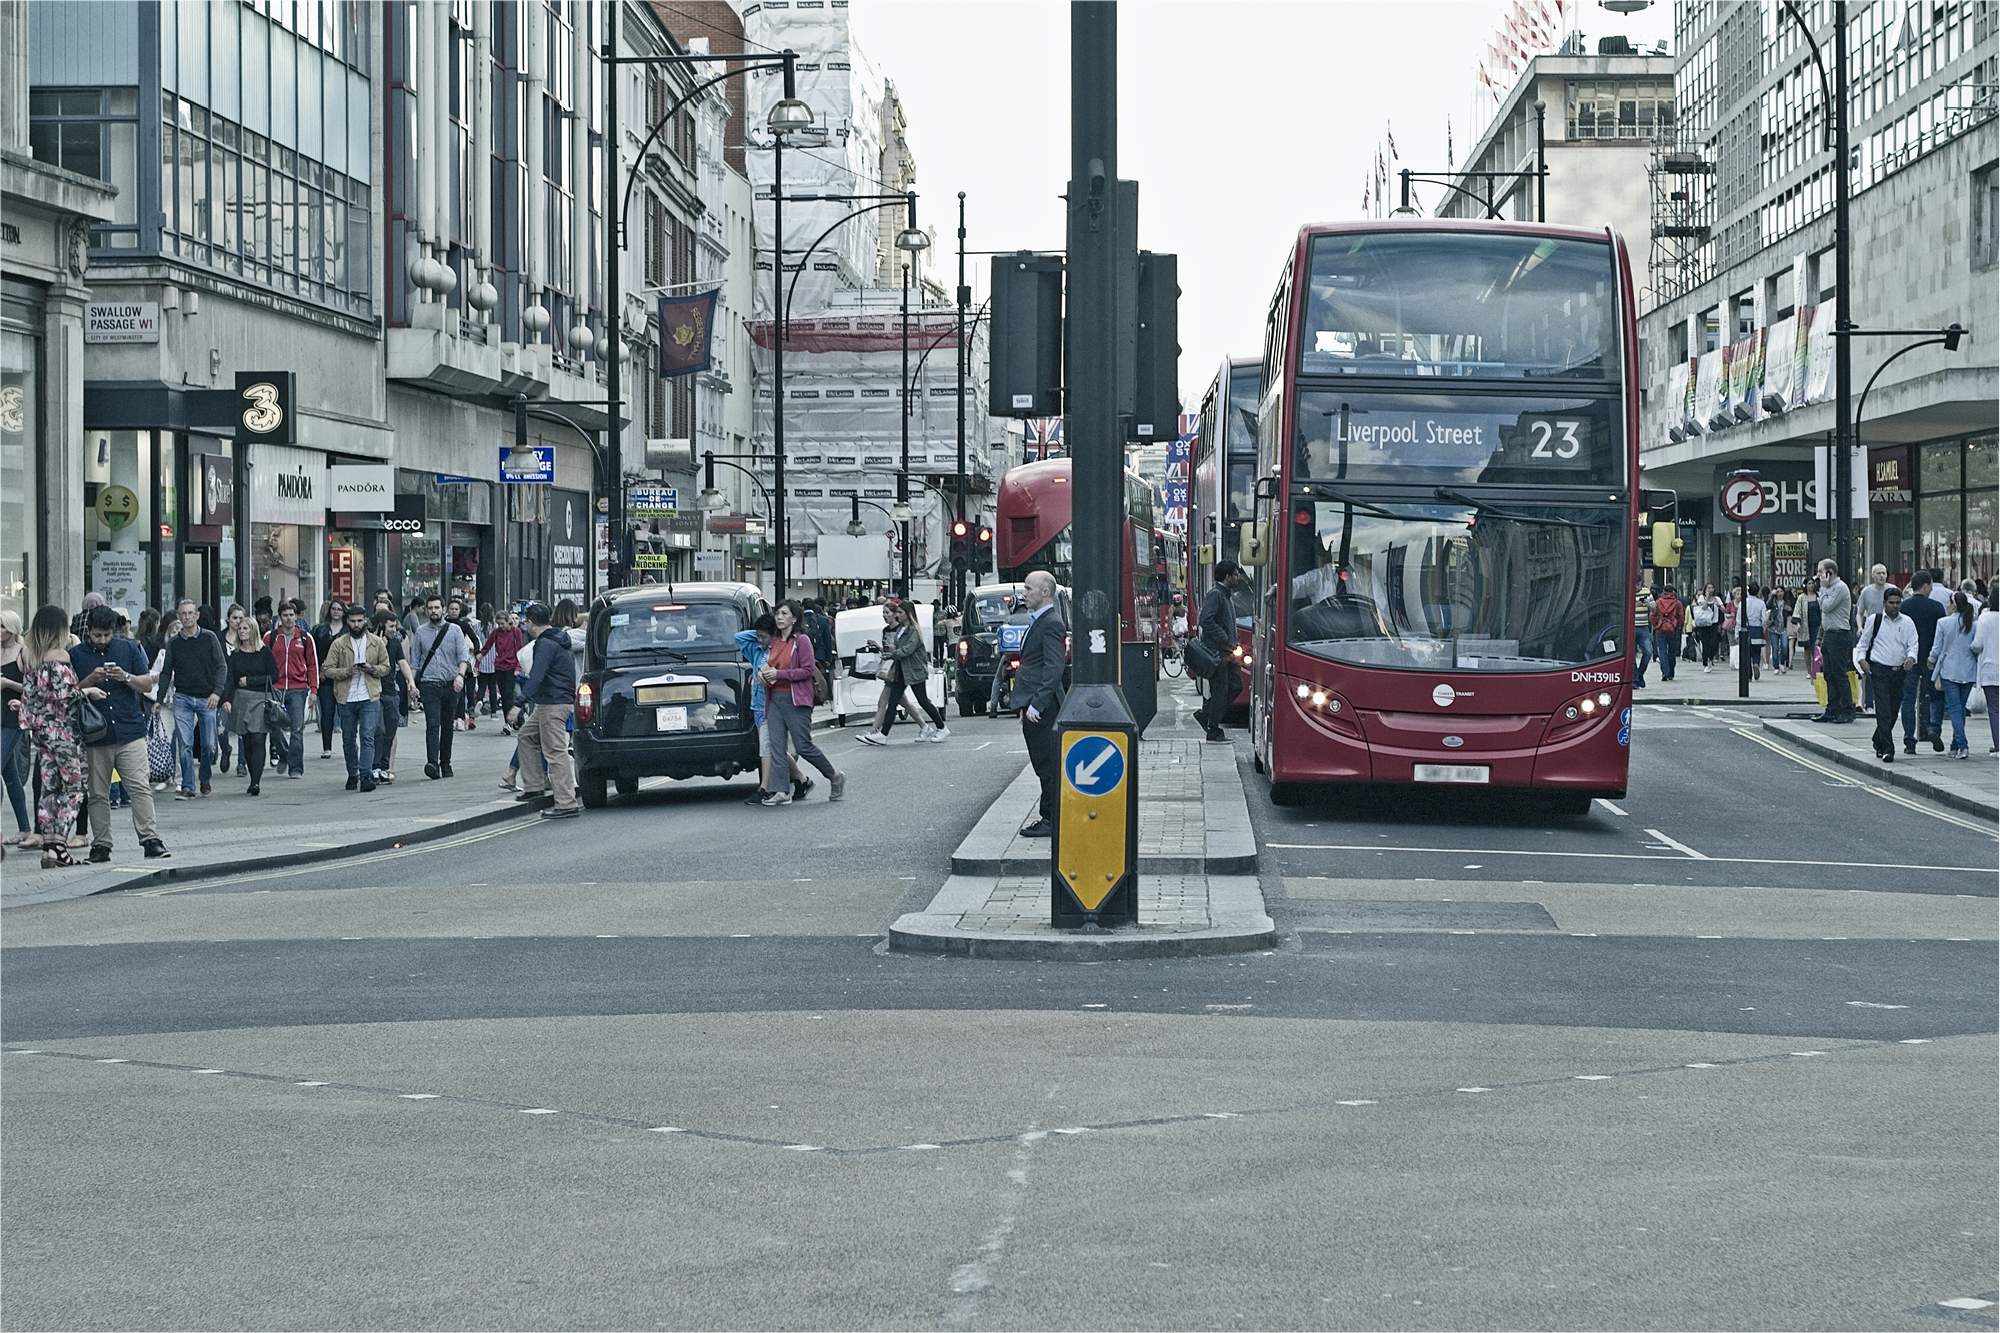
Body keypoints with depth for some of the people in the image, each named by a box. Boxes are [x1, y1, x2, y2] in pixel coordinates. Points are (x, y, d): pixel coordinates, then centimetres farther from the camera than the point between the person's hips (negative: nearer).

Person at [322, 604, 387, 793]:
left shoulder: (377, 643, 6)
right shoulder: (338, 644, 2)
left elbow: (386, 667, 12)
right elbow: (328, 670, 0)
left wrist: (373, 669, -9)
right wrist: (347, 671, -17)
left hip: (370, 698, -1)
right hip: (346, 698, 1)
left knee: (368, 737, -12)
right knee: (348, 740, 10)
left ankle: (366, 776, -16)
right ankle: (352, 775, 26)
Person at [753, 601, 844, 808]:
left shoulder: (801, 641, -6)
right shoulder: (774, 642, 14)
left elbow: (807, 670, -13)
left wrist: (779, 674, -17)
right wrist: (763, 672, 3)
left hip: (796, 699, -7)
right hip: (775, 699, 7)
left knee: (803, 746, -5)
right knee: (776, 746, -3)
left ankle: (835, 777, 15)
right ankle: (779, 791, -5)